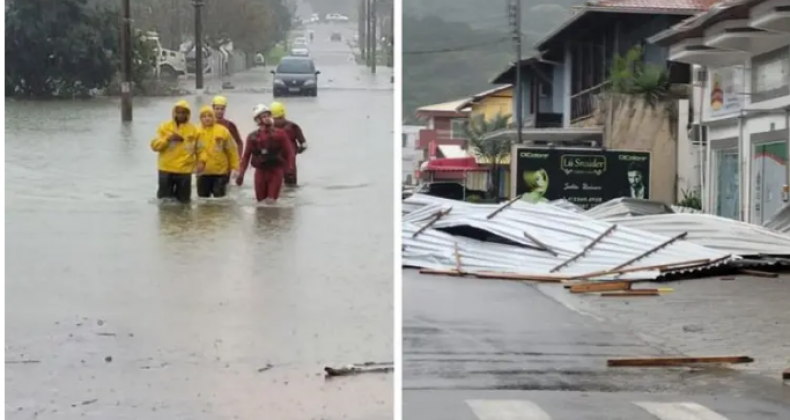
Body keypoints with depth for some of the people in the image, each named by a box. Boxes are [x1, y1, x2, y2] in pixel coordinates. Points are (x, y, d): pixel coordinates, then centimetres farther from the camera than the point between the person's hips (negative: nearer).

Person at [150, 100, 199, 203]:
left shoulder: (193, 129, 3)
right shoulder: (164, 127, 3)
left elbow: (198, 149, 8)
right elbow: (154, 145, -2)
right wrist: (168, 139, -15)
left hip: (185, 171, 0)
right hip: (166, 170, 0)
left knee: (184, 200, 7)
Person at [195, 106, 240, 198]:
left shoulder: (223, 131, -3)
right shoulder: (198, 133, -2)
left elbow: (232, 150, 0)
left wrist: (235, 167, -2)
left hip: (220, 172, -1)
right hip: (203, 172, 1)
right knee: (203, 199, 8)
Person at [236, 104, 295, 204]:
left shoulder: (280, 134, 0)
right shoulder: (253, 137, 4)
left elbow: (289, 152, -2)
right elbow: (246, 155, 6)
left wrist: (289, 168, -15)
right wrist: (241, 173, 0)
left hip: (276, 171, -2)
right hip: (260, 171, 2)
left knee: (271, 201, -8)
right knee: (261, 201, 5)